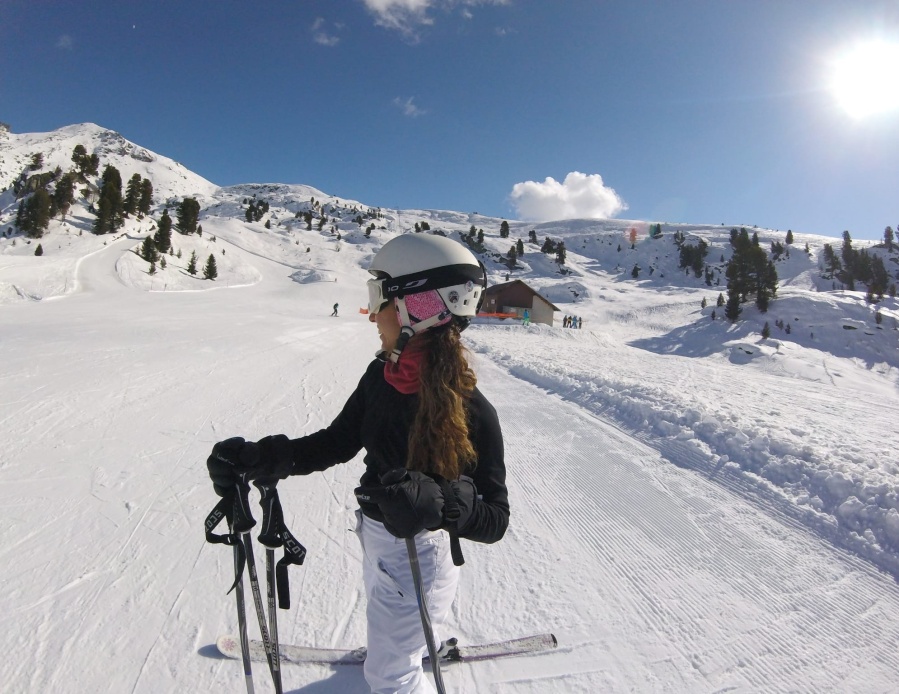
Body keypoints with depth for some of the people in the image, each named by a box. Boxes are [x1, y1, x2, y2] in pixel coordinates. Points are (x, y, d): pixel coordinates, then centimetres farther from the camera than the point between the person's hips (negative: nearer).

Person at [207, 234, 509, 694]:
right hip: (374, 536, 7)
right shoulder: (381, 376, -11)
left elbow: (495, 519, -25)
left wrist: (434, 502, -44)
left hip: (419, 553, -7)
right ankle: (429, 642, 68)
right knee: (388, 618, 36)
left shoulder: (470, 411, -31)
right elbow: (337, 442, -2)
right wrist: (257, 458, -13)